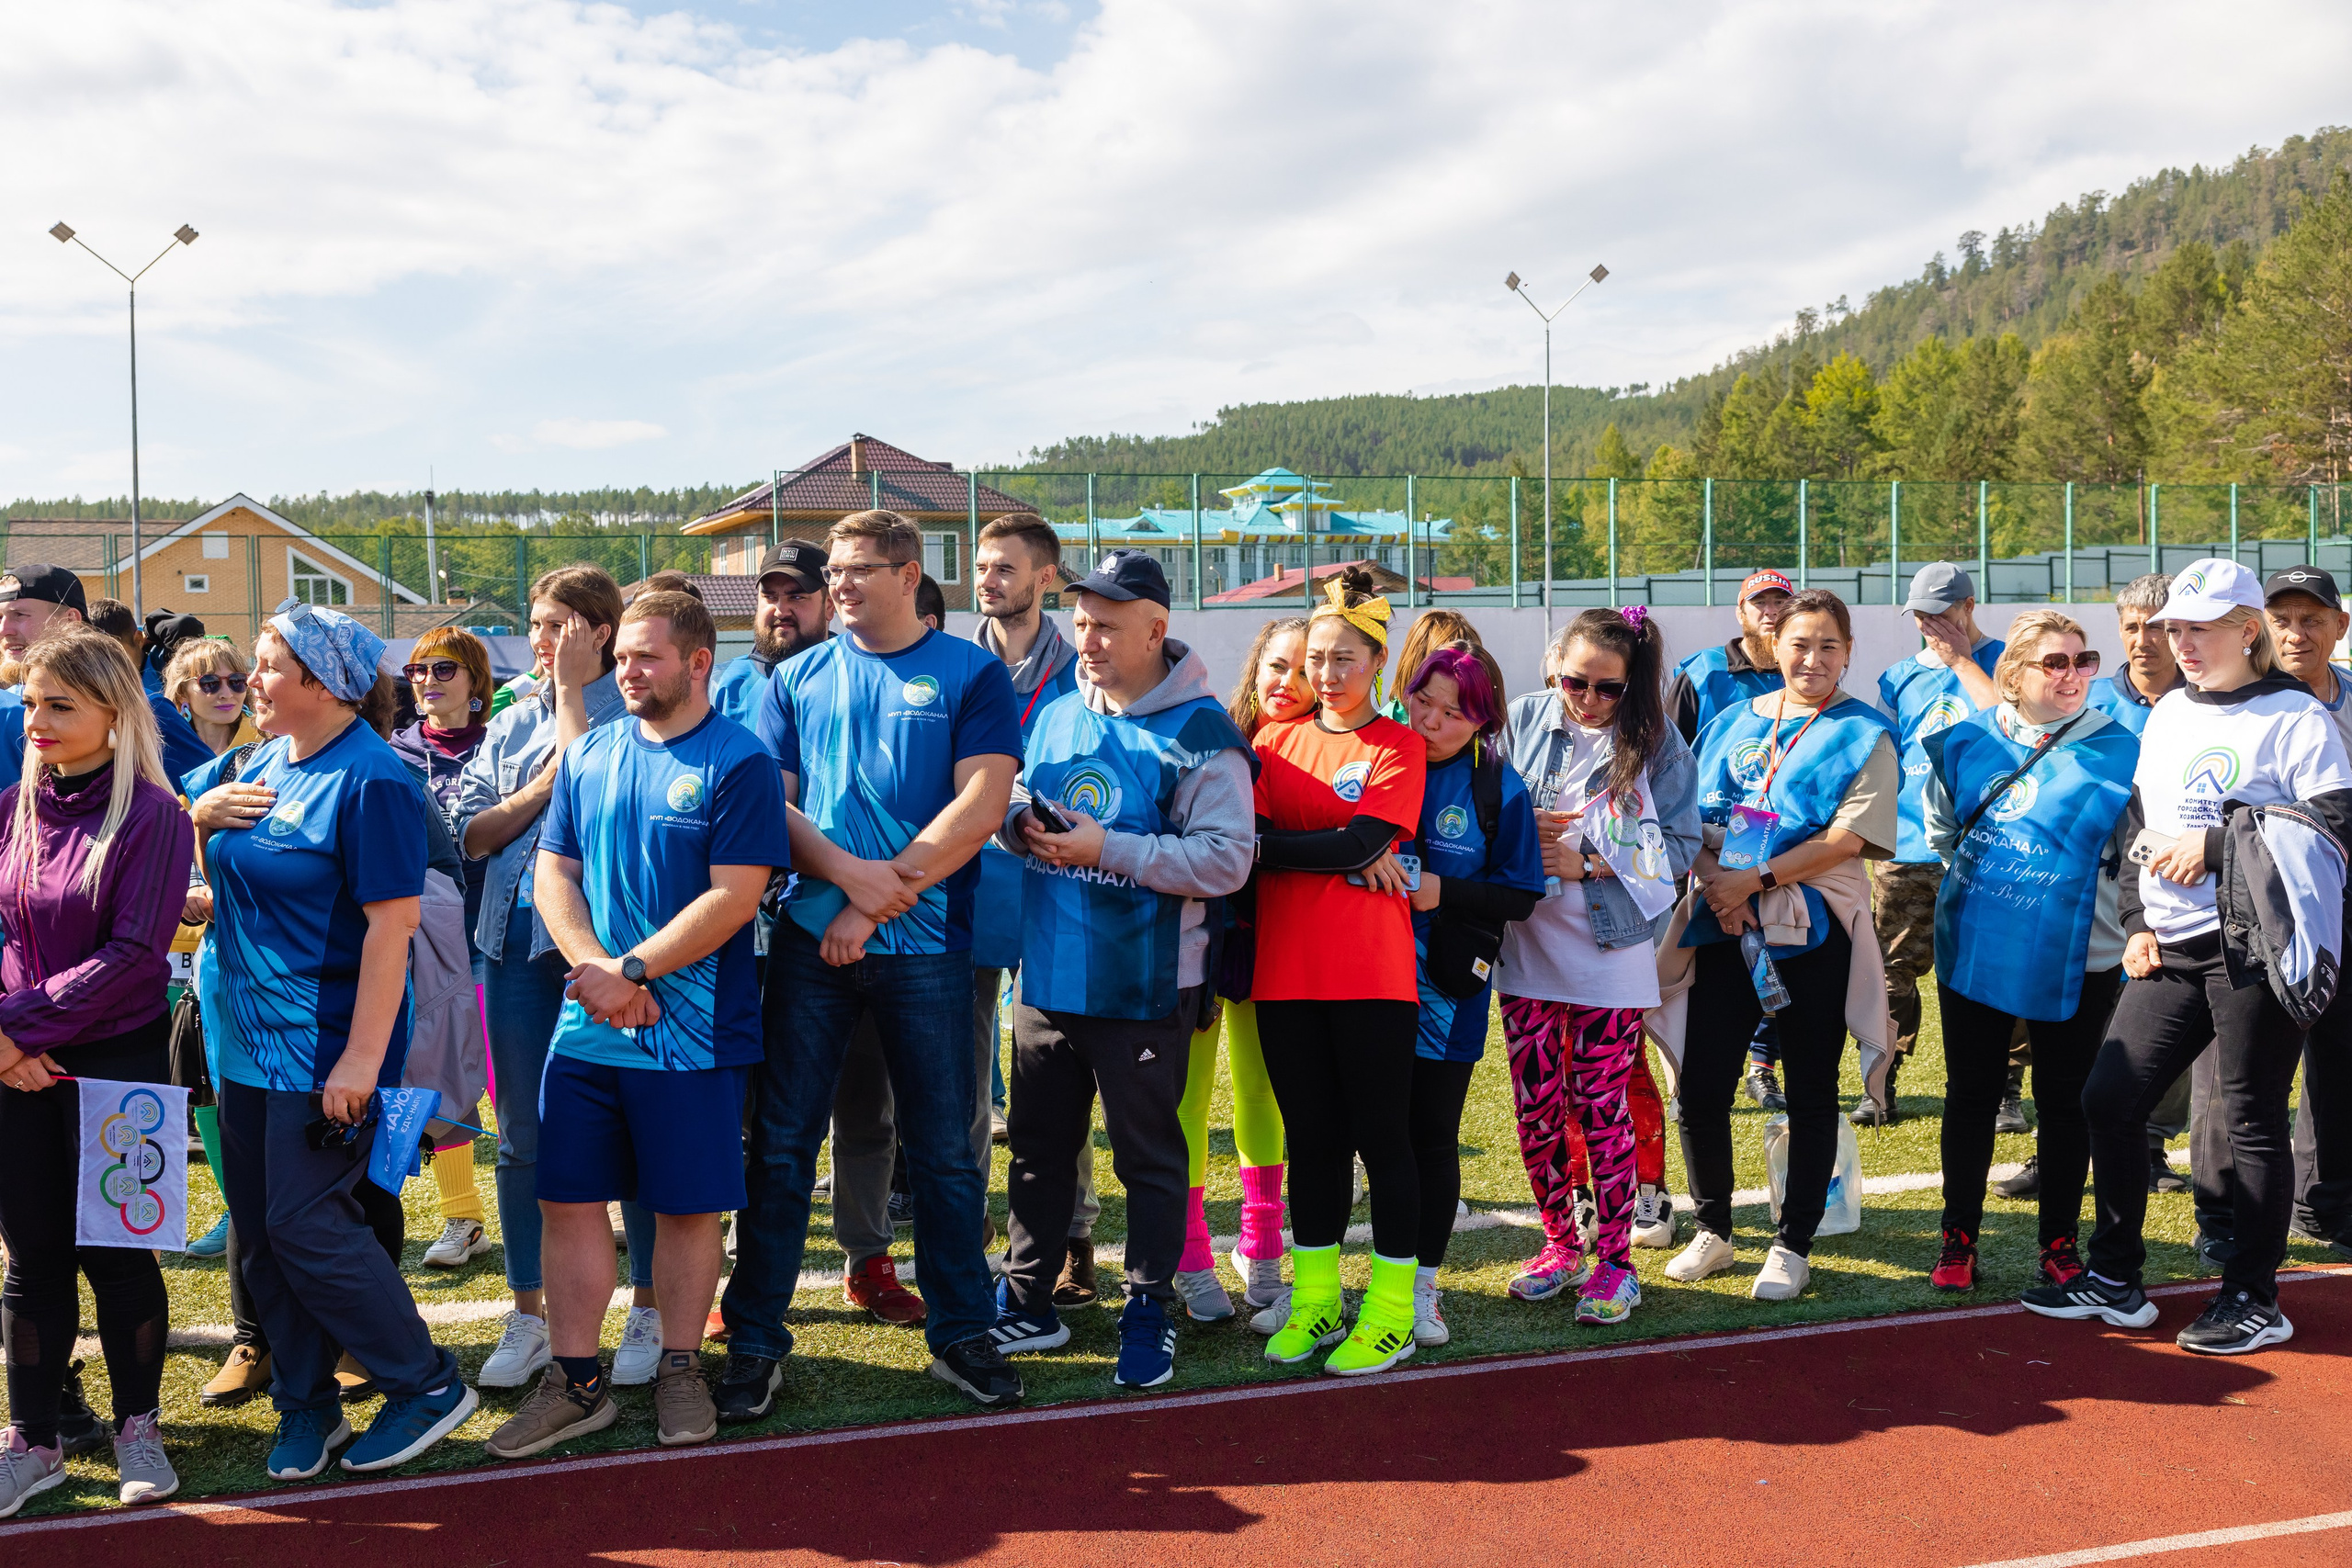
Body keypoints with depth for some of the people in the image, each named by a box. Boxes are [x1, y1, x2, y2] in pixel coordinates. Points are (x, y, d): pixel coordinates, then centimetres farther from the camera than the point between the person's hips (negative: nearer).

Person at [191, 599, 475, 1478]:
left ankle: (427, 1386, 10)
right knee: (259, 1233, 12)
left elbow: (392, 922, -21)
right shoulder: (265, 764, 10)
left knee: (306, 1225, -6)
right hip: (249, 1041, 9)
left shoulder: (369, 780, -16)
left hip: (327, 1046, -8)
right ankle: (305, 1403, 26)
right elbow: (222, 872, 23)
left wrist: (363, 1057, -24)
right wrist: (201, 812, 0)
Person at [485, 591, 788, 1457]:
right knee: (568, 1198, 6)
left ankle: (680, 1369, 23)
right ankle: (576, 1382, 19)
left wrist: (631, 971, -16)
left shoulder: (738, 762, -7)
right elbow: (552, 873, 8)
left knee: (686, 1205, 6)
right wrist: (596, 970, -9)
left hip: (692, 1031, -5)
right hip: (585, 1026, 5)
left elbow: (733, 898, -14)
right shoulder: (587, 754, 10)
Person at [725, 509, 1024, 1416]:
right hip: (810, 939, 2)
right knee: (780, 1144, 5)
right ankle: (754, 1342, 16)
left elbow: (979, 806, -9)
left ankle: (960, 1333, 21)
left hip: (926, 944, -2)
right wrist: (849, 869, -15)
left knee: (943, 1150, 6)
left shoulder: (971, 675, 1)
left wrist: (877, 906, -13)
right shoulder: (797, 679, 11)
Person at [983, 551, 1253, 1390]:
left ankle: (1149, 1314, 23)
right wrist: (1019, 823, -5)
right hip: (1048, 976, 6)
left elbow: (1227, 858, -19)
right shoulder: (1055, 716, 9)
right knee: (1038, 1144, 16)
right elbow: (1011, 805, 20)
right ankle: (1027, 1305, 31)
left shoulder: (1200, 735, -12)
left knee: (1148, 1154, 7)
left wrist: (1108, 848, -23)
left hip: (1143, 987, -6)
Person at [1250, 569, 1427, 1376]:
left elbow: (1364, 841, -13)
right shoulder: (1275, 739, 11)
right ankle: (1315, 1295, 24)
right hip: (1284, 973, 4)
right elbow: (1244, 841, -1)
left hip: (1371, 975, -4)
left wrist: (1271, 844, -8)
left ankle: (1392, 1309, 12)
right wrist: (1343, 856, -12)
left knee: (1381, 1136, 3)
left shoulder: (1399, 746, 1)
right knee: (1311, 1136, 12)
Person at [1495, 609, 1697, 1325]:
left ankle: (1614, 1261, 15)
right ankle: (1561, 1244, 25)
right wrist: (1520, 831, -13)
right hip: (1527, 944, 3)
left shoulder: (1656, 739, -3)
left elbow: (1680, 844, -7)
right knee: (1536, 1105, 7)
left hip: (1610, 951, -3)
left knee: (1600, 1105, 1)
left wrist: (1587, 863, -16)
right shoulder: (1526, 719, 3)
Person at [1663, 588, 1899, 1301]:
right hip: (1722, 925, 3)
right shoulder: (1735, 721, 12)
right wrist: (1714, 879, -10)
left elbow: (1848, 836, -11)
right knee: (1701, 1086, 2)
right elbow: (1695, 815, 9)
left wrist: (1756, 879, -16)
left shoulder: (1863, 734, 0)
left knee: (1810, 1093, 5)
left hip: (1812, 930, -3)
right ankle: (1713, 1231, 21)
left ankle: (1792, 1245, 19)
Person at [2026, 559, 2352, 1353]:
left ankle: (2254, 1300, 15)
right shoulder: (2168, 714, 15)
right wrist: (2138, 921, 8)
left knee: (2253, 1121, 0)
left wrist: (2216, 845, -18)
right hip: (2170, 952, 7)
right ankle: (2114, 1279, 19)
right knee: (2109, 1099, 5)